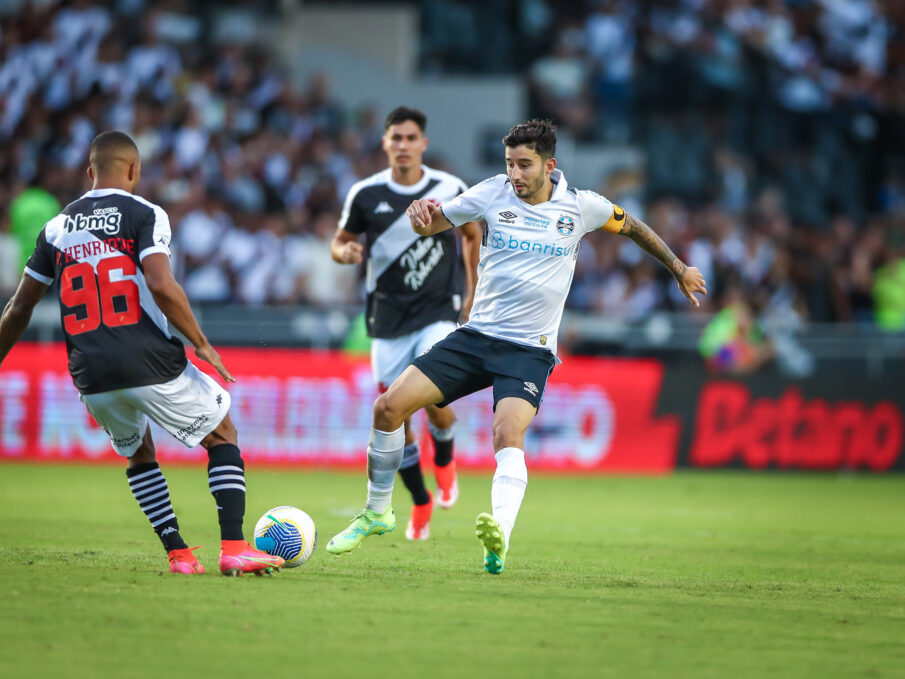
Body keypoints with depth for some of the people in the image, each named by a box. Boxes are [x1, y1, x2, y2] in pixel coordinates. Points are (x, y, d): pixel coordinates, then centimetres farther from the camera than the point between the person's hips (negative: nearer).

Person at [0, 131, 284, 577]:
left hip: (91, 377, 5)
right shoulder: (143, 214, -3)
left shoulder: (56, 228, 13)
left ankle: (178, 554, 17)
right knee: (223, 436, 14)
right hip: (151, 365, -4)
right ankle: (233, 548, 1)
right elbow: (161, 286, -17)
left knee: (139, 455, 28)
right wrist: (201, 344, -7)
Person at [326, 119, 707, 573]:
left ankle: (500, 538, -52)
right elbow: (432, 224, 8)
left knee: (508, 432, -32)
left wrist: (679, 268, 25)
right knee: (389, 406, -8)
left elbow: (629, 226, 18)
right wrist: (421, 213, -17)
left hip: (530, 349, -3)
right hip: (476, 335, 3)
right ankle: (377, 513, 14)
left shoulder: (580, 207, -2)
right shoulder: (493, 193, 0)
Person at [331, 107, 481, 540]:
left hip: (440, 312, -1)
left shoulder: (449, 189, -4)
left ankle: (444, 460, 12)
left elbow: (472, 235, 13)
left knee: (434, 398, -22)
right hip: (389, 320, 1)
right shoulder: (365, 194, -5)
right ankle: (420, 503, 22)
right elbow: (340, 242, 8)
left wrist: (473, 293, 10)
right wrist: (345, 252, -16)